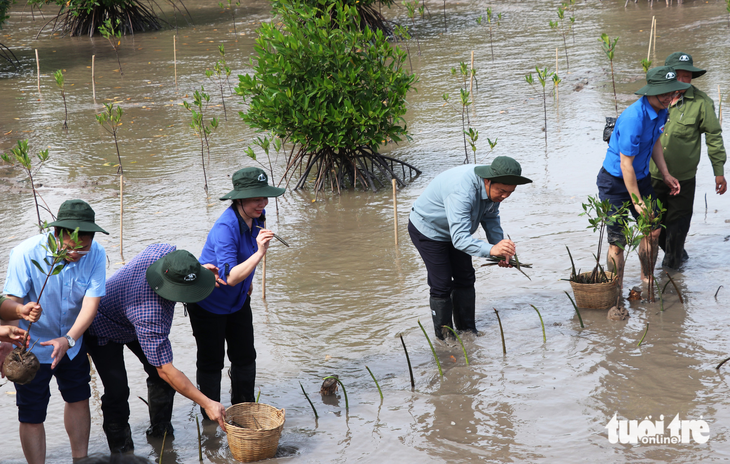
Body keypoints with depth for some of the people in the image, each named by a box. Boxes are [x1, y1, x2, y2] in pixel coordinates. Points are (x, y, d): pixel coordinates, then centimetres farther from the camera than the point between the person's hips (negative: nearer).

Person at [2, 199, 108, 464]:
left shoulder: (95, 254, -19)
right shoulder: (26, 254, -29)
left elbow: (91, 302, -23)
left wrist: (68, 339, -38)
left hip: (72, 342, 5)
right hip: (31, 346, -4)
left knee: (78, 398, 19)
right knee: (32, 415, 1)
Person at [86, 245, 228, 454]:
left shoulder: (166, 251, -30)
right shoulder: (152, 315, -48)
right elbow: (166, 370, -42)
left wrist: (199, 270, -17)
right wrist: (207, 404, -41)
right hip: (105, 330, -7)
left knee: (160, 377, 2)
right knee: (117, 391, -14)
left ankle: (160, 432, 21)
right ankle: (121, 450, 6)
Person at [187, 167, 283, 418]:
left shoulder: (257, 218, -8)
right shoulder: (225, 227, -34)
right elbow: (230, 276, -41)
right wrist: (259, 253, -50)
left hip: (238, 301, 8)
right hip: (208, 302, -8)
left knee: (245, 357, 15)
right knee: (211, 362, 4)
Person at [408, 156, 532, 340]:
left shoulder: (492, 187, -16)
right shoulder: (462, 191, -43)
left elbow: (491, 218, 2)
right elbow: (459, 238, -49)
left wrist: (502, 250, -11)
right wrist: (491, 250, -62)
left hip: (455, 229, 8)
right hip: (428, 230, -8)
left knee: (465, 279, 9)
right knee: (441, 284, -7)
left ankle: (467, 329, 20)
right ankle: (444, 335, 6)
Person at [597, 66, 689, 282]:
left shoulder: (661, 110, -4)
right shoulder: (633, 118, -32)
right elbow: (625, 164, -27)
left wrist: (665, 174, 11)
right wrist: (638, 203, -22)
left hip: (641, 177, 8)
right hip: (615, 182, -8)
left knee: (653, 232, 11)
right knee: (617, 242, -5)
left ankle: (647, 280, 30)